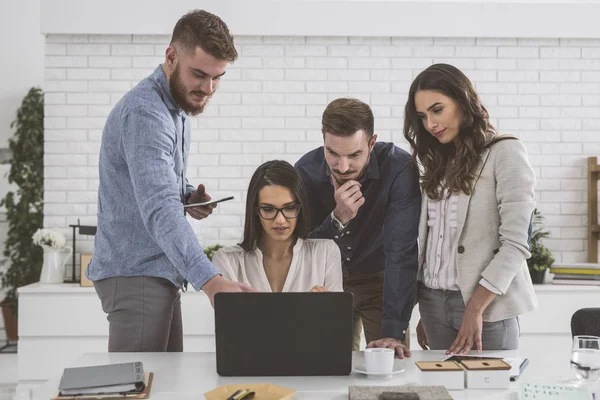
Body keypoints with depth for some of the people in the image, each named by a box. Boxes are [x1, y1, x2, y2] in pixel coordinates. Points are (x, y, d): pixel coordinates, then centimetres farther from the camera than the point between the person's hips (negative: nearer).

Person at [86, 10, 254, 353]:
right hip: (136, 274, -10)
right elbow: (159, 209, -33)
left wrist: (188, 196, 1)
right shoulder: (145, 112, -21)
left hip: (160, 272, 10)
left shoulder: (179, 105, 11)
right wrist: (210, 280, -45)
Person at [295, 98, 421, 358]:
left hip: (381, 281, -2)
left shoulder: (399, 168, -27)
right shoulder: (306, 171, -18)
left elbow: (401, 254, -30)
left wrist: (393, 332, -36)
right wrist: (338, 218, -35)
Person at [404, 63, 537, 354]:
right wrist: (425, 313, 7)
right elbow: (430, 240, 11)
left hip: (485, 305, -5)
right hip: (433, 302, 5)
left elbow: (515, 243, -12)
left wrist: (475, 309, -16)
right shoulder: (439, 162, 14)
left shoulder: (505, 152, -6)